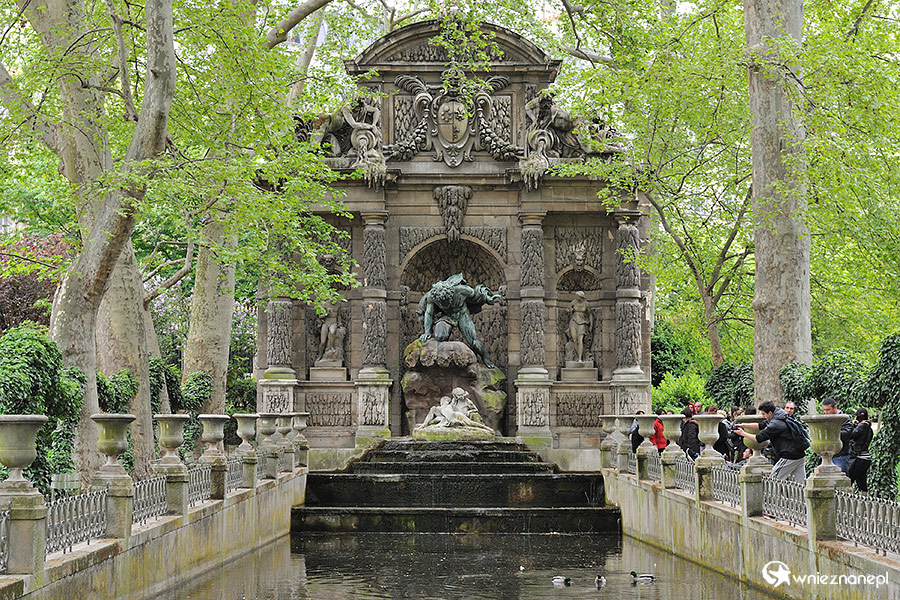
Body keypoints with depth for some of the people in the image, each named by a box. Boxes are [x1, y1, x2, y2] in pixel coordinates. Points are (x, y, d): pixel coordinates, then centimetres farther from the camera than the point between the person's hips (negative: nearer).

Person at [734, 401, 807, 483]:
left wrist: (743, 433, 0)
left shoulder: (776, 424, -16)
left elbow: (759, 438, -13)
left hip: (790, 457, -9)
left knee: (773, 479, 0)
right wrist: (743, 425, 14)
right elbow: (761, 425, 20)